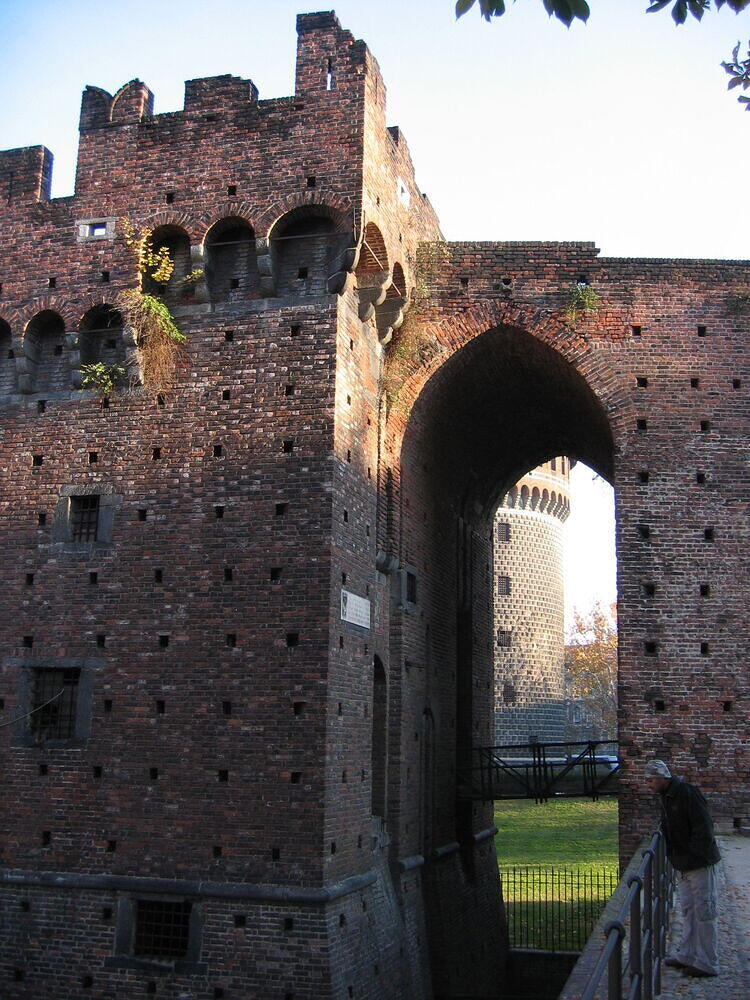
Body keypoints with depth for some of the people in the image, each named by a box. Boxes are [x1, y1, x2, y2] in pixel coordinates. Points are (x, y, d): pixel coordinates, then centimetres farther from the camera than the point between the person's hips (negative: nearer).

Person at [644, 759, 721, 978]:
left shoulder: (687, 792, -19)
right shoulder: (666, 796, 10)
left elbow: (703, 827, -21)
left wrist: (696, 855, -20)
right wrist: (672, 855, 13)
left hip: (700, 863, -9)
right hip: (684, 865, 10)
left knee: (704, 912, -1)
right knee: (688, 911, 17)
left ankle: (707, 964, 6)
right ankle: (687, 956, 26)